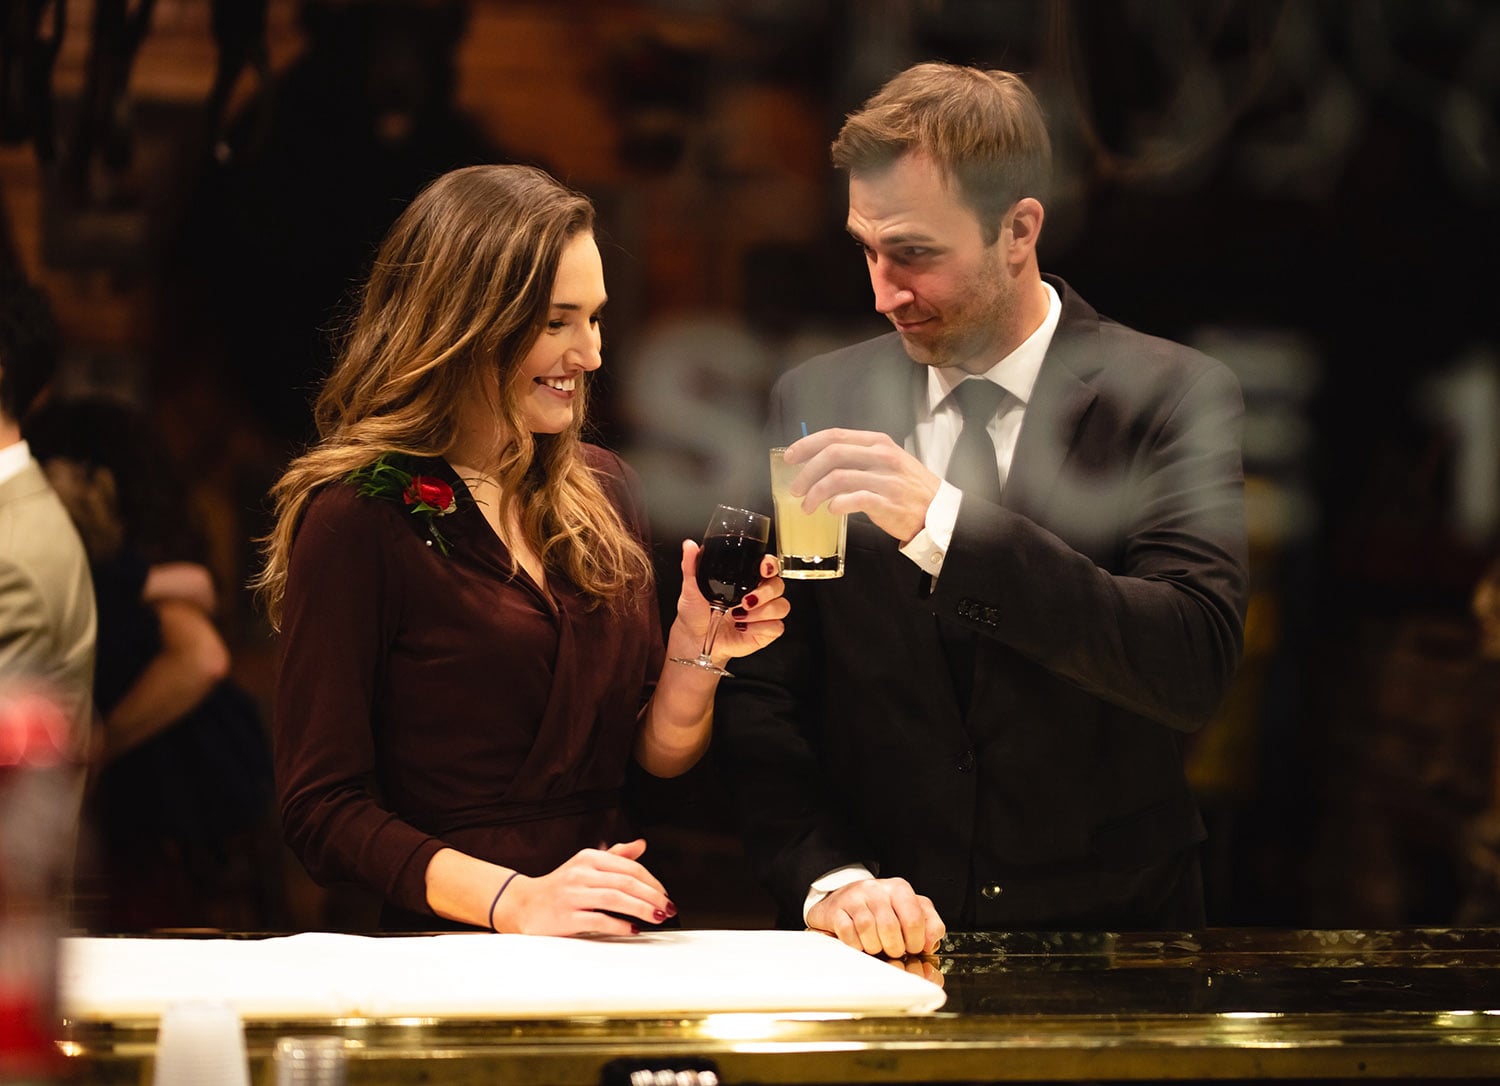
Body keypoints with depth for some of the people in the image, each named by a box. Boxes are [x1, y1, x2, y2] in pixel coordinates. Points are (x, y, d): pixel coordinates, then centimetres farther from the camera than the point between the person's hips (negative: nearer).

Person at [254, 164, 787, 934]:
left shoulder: (602, 489, 14)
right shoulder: (359, 516, -6)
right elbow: (322, 810, -9)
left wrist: (695, 652, -2)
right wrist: (513, 901, -22)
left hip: (615, 955, 6)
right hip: (448, 959, -5)